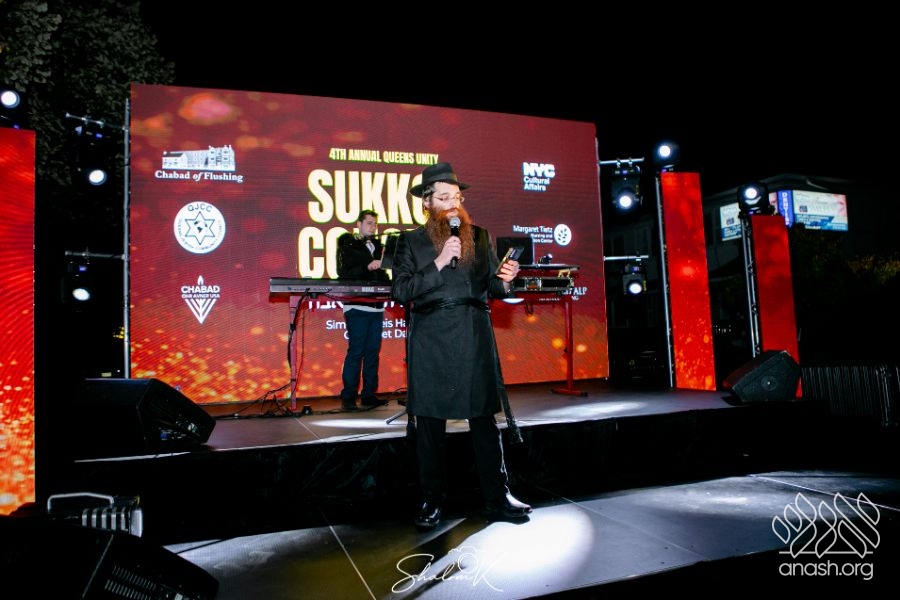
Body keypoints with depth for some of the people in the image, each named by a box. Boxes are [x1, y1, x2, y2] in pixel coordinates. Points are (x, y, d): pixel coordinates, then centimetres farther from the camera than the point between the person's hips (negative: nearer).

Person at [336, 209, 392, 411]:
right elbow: (344, 274, -12)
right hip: (357, 306, -6)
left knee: (373, 351, 6)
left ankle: (369, 395, 13)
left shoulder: (377, 246, 20)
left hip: (376, 306, 6)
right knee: (356, 351, -6)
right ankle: (348, 397, 1)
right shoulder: (348, 246, 1)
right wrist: (367, 267, -23)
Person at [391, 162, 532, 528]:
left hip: (474, 336, 2)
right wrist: (438, 263, -12)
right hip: (430, 340, -1)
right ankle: (432, 500, 18)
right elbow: (401, 290, -5)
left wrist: (503, 281, -11)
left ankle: (497, 498, 15)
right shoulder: (410, 241, 6)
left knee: (483, 417, 3)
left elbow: (492, 287, 12)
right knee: (429, 421, 4)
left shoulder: (480, 236, 12)